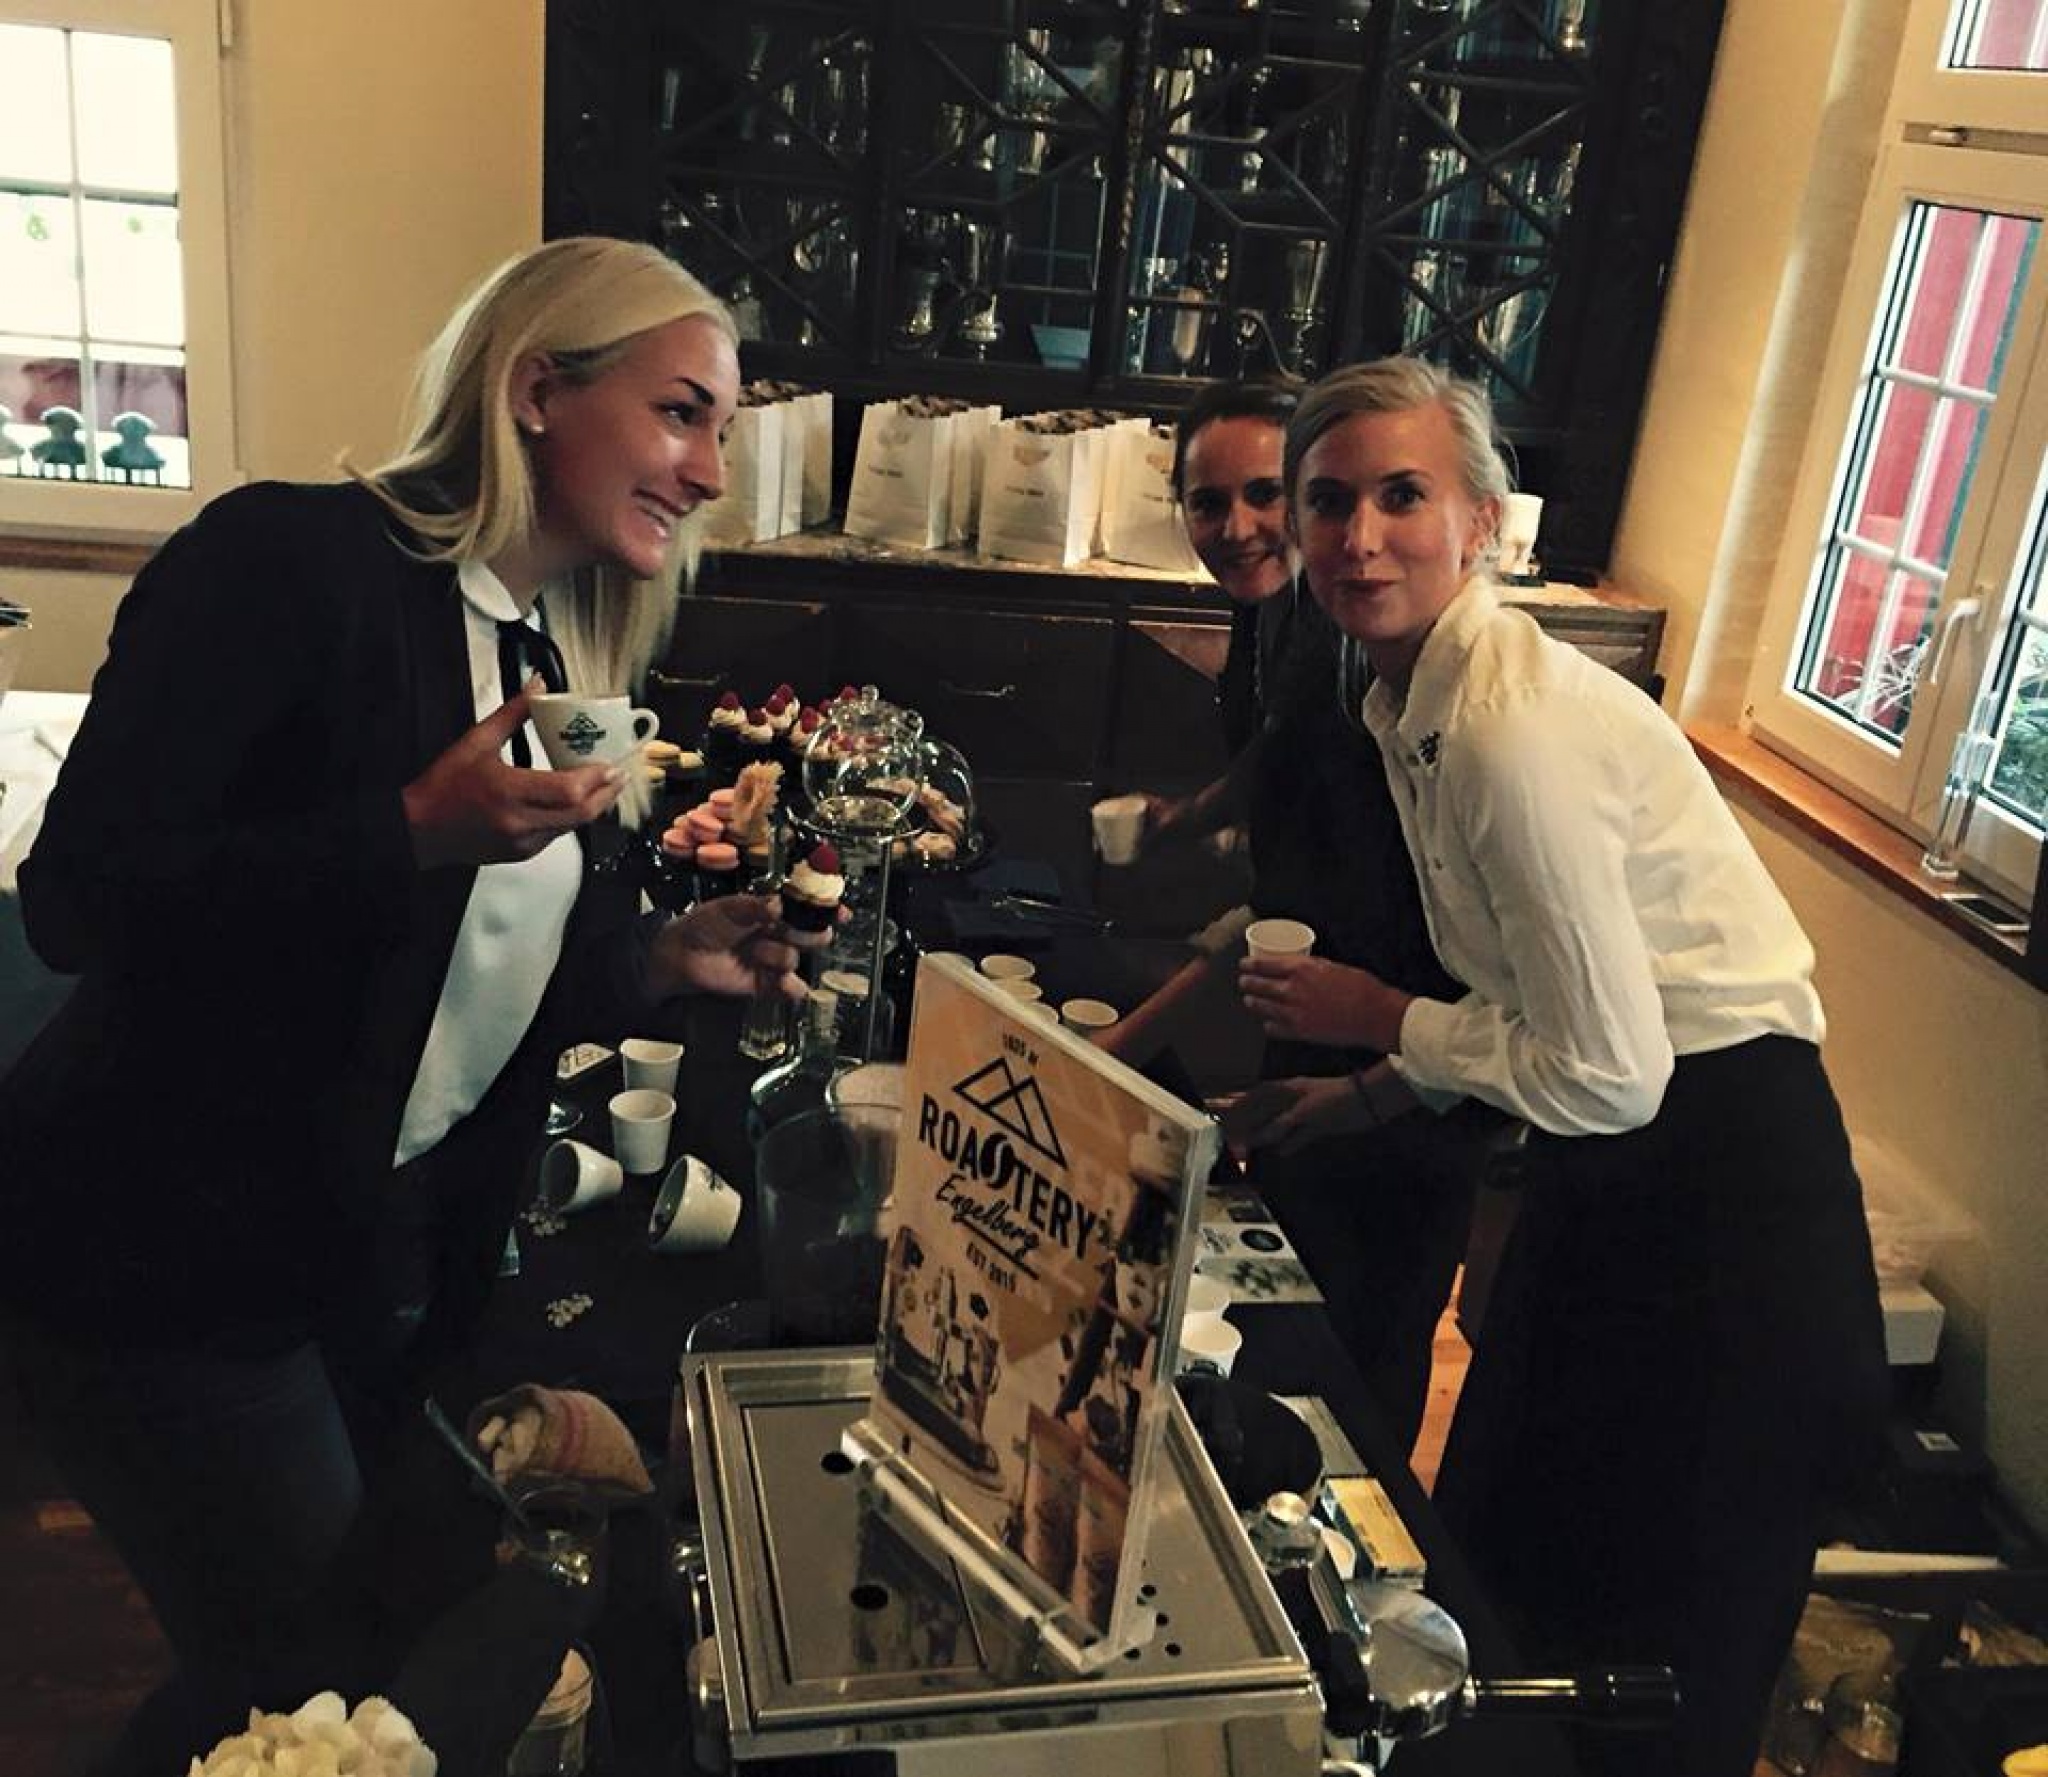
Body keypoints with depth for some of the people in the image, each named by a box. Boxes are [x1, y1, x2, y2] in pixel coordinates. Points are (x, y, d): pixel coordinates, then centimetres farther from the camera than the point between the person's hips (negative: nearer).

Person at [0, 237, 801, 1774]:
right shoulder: (294, 561, -17)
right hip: (170, 1254, -7)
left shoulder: (564, 661, 6)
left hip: (395, 1255, 8)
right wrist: (420, 831, -30)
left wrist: (664, 955, -3)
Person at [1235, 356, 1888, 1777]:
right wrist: (1375, 1092, 13)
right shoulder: (1409, 698, 3)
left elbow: (1609, 1073, -23)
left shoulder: (1514, 726, -26)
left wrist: (1377, 1021, -12)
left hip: (1718, 1183, -9)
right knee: (1499, 1556, 22)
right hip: (1606, 1171, 9)